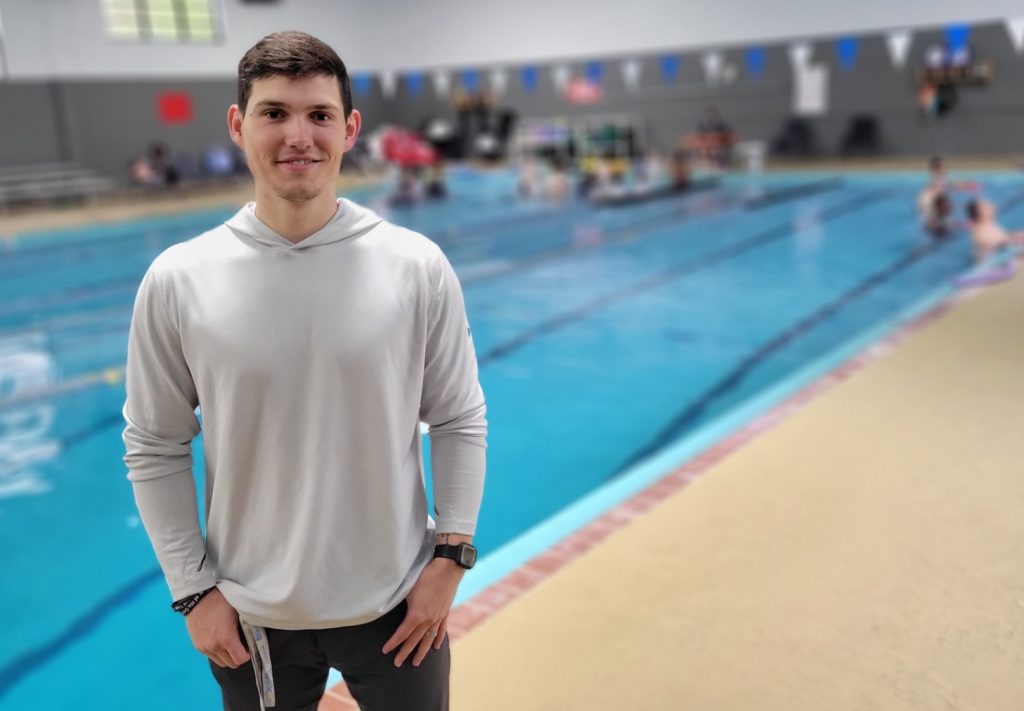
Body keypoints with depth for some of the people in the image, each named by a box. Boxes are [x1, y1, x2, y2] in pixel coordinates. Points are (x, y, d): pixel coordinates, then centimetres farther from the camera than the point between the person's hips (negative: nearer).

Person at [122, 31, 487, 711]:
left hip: (397, 605, 0)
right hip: (252, 618, 1)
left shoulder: (418, 267, -11)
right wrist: (193, 591, -2)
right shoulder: (178, 280, -10)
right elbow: (154, 448, -2)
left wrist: (450, 558, -5)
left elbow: (460, 422, -3)